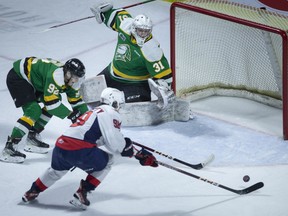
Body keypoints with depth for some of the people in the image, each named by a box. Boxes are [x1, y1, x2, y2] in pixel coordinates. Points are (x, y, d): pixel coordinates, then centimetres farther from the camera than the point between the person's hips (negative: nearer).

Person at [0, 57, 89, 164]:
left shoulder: (70, 79, -4)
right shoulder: (55, 75, -32)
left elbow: (77, 100, 7)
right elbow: (51, 101, -31)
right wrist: (70, 114, -22)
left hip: (31, 79, 10)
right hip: (17, 77, -10)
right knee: (34, 110, -22)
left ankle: (32, 138, 18)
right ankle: (9, 147, -25)